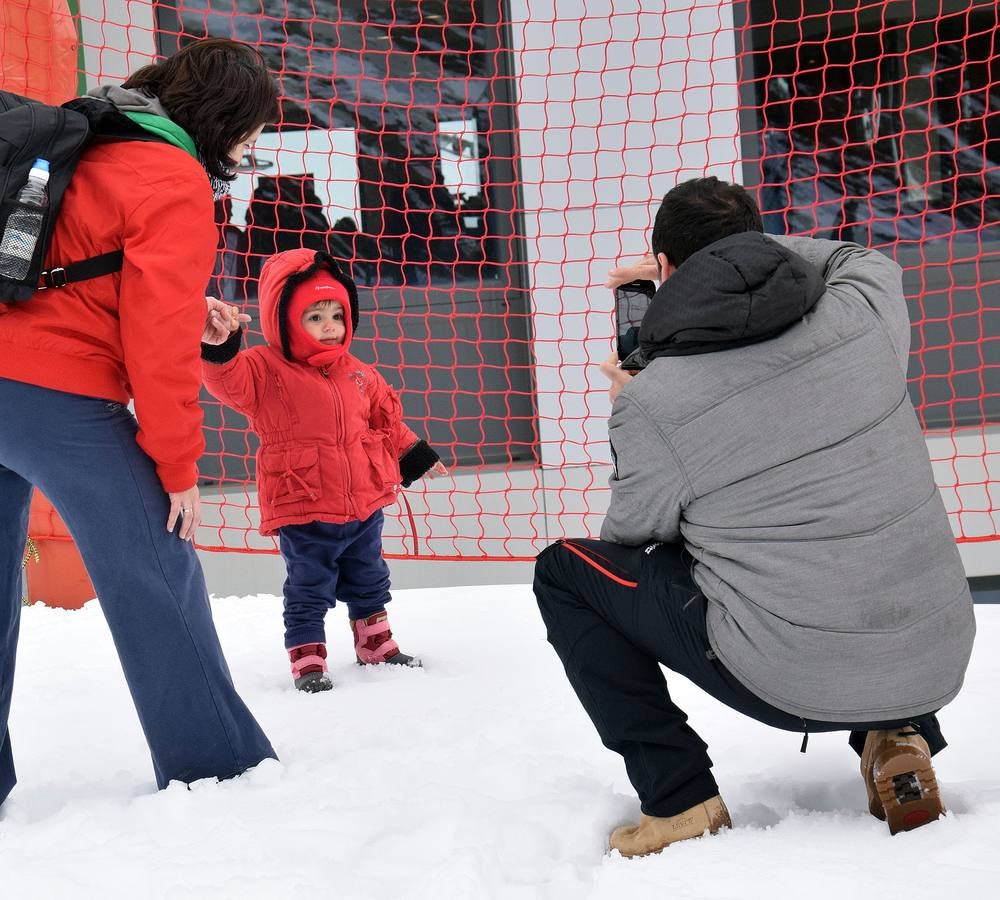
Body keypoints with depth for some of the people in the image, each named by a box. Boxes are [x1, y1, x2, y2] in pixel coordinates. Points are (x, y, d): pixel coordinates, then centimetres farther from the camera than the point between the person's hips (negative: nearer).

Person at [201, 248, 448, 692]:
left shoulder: (358, 375, 7)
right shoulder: (266, 370, -10)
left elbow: (387, 420, 19)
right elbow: (228, 381, -30)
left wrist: (416, 456, 24)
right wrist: (218, 346, -49)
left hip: (364, 506, 6)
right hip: (304, 513, -6)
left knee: (369, 582, 21)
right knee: (308, 590, 3)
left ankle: (376, 643, 38)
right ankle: (307, 660, 13)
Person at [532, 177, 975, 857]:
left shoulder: (650, 403, -12)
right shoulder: (863, 314, -2)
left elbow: (633, 539, 4)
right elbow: (859, 257, 24)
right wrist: (731, 250, 23)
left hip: (791, 684, -4)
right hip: (938, 664, 5)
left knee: (563, 572, 12)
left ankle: (679, 799, 8)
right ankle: (898, 739, 19)